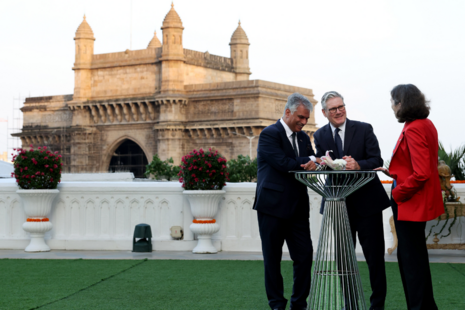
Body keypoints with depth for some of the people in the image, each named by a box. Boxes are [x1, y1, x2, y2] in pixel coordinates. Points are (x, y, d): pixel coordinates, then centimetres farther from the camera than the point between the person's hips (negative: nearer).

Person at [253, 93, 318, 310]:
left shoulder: (303, 137, 16)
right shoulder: (269, 134, -9)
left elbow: (309, 164, 7)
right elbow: (283, 163, -21)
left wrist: (313, 161, -15)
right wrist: (308, 161, -13)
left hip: (298, 207, 7)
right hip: (273, 206, -7)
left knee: (305, 255, 4)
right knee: (272, 259, 4)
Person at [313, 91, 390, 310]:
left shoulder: (364, 129, -3)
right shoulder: (320, 136, 5)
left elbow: (377, 160, -8)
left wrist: (358, 165, -27)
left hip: (366, 201, -3)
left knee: (374, 255, 2)